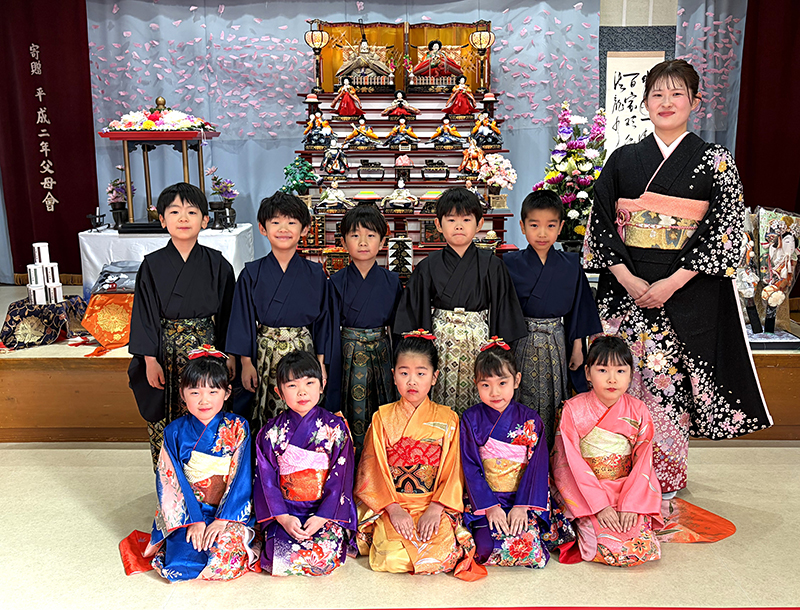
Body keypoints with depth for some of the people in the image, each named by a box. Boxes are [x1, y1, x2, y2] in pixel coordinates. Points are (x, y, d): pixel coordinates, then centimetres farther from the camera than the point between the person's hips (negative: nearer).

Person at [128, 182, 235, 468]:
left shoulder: (216, 264, 0)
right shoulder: (153, 265, -1)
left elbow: (227, 313, 4)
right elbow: (145, 314, 0)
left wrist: (229, 356, 1)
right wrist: (150, 361, -4)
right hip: (165, 354, 0)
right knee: (165, 425, 7)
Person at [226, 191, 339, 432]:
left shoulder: (315, 274, 1)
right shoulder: (252, 274, 0)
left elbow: (324, 321, 4)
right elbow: (244, 320, 3)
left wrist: (321, 364, 0)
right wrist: (246, 363, -1)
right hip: (264, 356, 0)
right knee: (266, 421, 5)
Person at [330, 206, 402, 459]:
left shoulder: (391, 280, 2)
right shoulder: (337, 281, -2)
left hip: (381, 351, 1)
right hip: (349, 352, -1)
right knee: (354, 410, 3)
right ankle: (355, 463, 18)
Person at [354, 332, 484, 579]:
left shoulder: (448, 419, 4)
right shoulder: (382, 418, 5)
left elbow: (453, 473, 0)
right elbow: (373, 470, 0)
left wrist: (435, 509, -14)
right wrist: (393, 508, -12)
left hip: (434, 507, 0)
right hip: (390, 506, 0)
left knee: (442, 552, -24)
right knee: (393, 557, -24)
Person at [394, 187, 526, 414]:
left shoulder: (491, 265, 1)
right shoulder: (428, 266, 2)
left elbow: (502, 307, 5)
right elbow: (415, 309, 6)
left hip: (480, 339, 0)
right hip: (441, 339, 0)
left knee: (479, 402, 2)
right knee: (441, 403, 3)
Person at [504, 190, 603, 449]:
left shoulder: (571, 265, 0)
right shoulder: (511, 264, -5)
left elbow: (578, 308, 6)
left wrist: (577, 346, 6)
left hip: (557, 345, 1)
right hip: (521, 345, -1)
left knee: (553, 405, 8)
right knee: (522, 404, 5)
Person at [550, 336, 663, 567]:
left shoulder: (638, 411, -1)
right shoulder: (573, 410, -10)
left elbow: (642, 465, -1)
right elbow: (571, 466, -11)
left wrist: (630, 505, -13)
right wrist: (600, 506, -18)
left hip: (628, 491, 3)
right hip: (586, 494, -3)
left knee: (645, 548, -17)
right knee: (611, 548, -22)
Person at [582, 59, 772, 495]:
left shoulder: (715, 162, 3)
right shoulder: (623, 160, 9)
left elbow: (724, 231, -5)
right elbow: (600, 224, 4)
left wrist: (671, 283, -14)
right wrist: (628, 279, -9)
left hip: (687, 293, -2)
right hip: (625, 287, 2)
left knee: (670, 379, -1)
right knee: (627, 378, 2)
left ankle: (667, 478, 16)